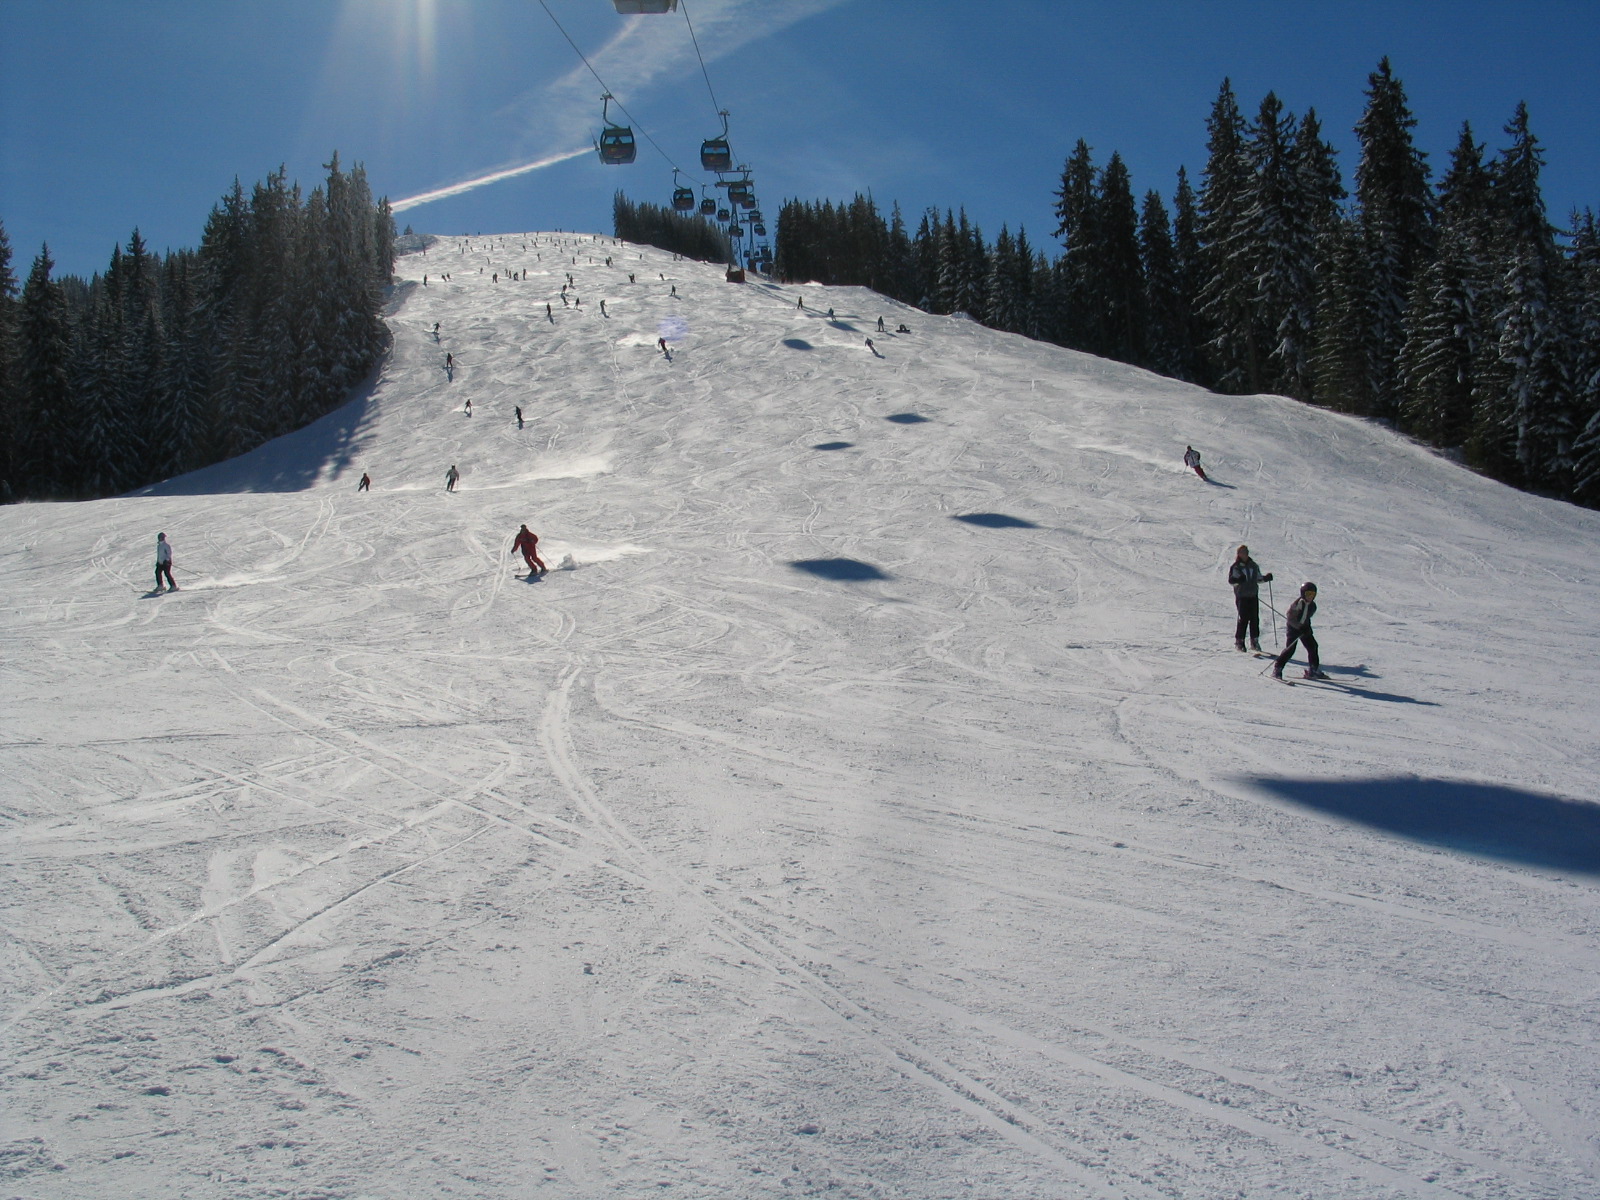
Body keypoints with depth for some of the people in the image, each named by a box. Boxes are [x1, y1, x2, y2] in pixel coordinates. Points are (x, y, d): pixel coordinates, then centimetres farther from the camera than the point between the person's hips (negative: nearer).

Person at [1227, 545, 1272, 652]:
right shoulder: (1235, 567, -1)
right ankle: (1239, 641, 1)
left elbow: (1258, 578, 23)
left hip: (1253, 596, 5)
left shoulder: (1253, 566, 15)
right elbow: (1231, 580, -9)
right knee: (1244, 619, -8)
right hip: (1242, 596, -5)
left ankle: (1254, 641, 9)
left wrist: (1266, 578, 3)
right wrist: (1238, 580, -28)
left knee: (1255, 619, 2)